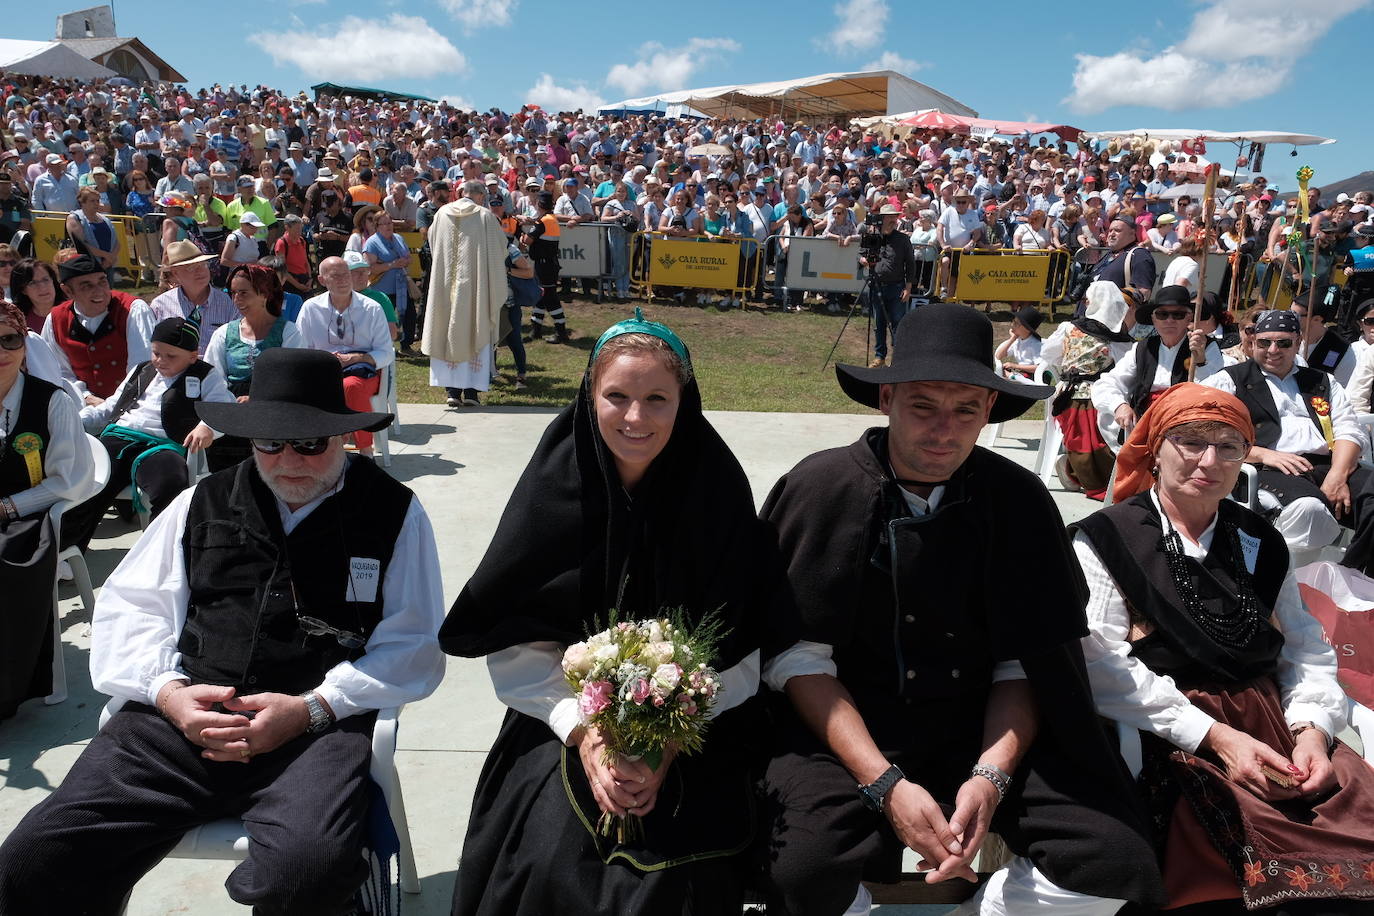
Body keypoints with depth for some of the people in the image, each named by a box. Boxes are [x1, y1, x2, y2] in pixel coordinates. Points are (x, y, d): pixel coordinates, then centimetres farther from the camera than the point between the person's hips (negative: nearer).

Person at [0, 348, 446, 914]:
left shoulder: (394, 513, 7)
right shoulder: (202, 503, 18)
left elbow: (413, 647, 2)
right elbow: (128, 609, 16)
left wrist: (311, 708, -12)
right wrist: (167, 691, -5)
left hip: (320, 724, -3)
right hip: (183, 714, 3)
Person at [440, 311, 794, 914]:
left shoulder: (715, 492, -8)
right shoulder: (553, 488, -6)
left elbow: (735, 653, -6)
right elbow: (513, 644, -5)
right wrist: (583, 734, -17)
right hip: (566, 715, 1)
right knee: (550, 861, -19)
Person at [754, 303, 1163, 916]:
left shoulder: (1019, 500, -1)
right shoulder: (818, 488, -8)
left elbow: (1026, 662, 1)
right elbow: (797, 657, -9)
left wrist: (991, 776, -16)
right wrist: (886, 785, -17)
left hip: (986, 728, 3)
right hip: (845, 728, -2)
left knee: (1114, 866, -18)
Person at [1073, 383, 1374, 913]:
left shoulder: (1261, 544, 18)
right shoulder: (1103, 541, 0)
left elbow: (1306, 652, 17)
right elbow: (1101, 665, -9)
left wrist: (1313, 729, -3)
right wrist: (1214, 737, -15)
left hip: (1275, 730, 5)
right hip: (1167, 744, -5)